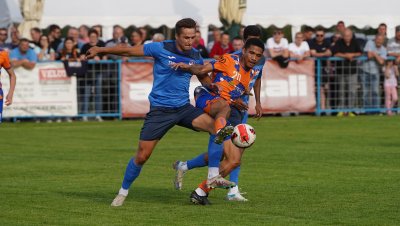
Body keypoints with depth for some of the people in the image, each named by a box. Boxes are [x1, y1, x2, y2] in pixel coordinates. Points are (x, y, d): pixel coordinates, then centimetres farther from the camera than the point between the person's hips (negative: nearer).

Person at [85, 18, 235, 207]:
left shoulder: (196, 57, 4)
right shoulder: (161, 49, -10)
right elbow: (128, 51, -2)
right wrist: (100, 50, 2)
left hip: (183, 108, 3)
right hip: (159, 110, -3)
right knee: (142, 156, -4)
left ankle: (213, 177, -16)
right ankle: (123, 192, 19)